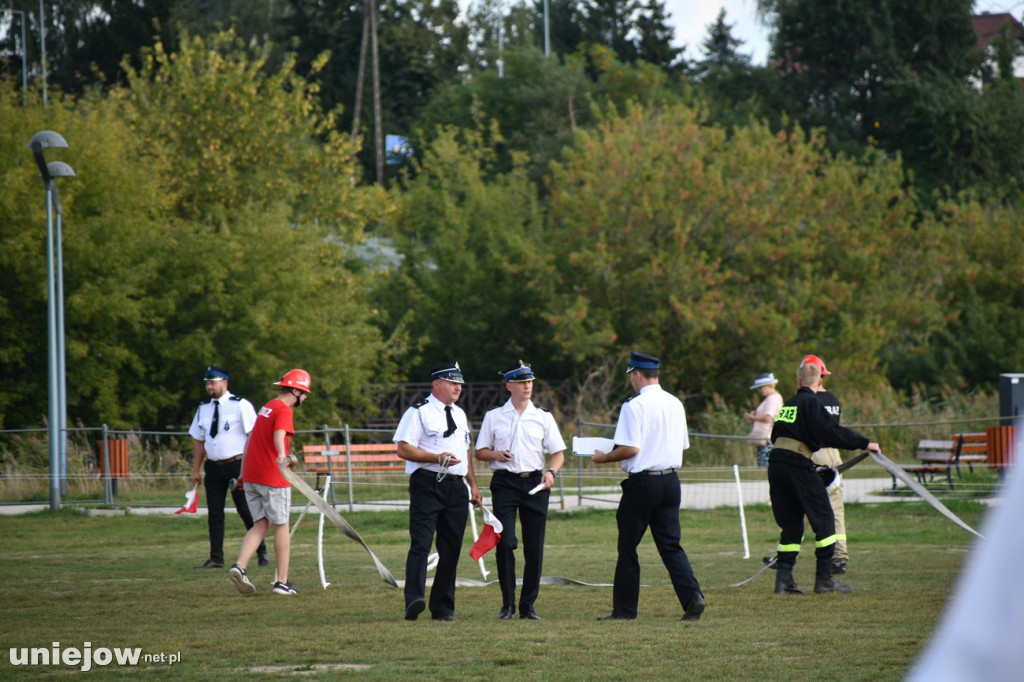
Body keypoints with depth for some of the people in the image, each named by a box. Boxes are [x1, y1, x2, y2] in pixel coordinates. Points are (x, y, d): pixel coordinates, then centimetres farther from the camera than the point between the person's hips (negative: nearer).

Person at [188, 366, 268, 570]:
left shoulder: (240, 406, -5)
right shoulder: (204, 409, 12)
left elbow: (253, 436, -8)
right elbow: (199, 440, 17)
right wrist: (196, 470, 14)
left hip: (237, 466, -5)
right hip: (213, 467, 5)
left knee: (247, 512, 0)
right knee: (214, 514, 3)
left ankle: (262, 553, 12)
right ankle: (216, 558, 6)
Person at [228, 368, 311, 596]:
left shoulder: (266, 408, 17)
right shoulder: (283, 410, -10)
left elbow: (251, 440, 27)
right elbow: (279, 435, -31)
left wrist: (243, 473, 36)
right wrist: (281, 455, -50)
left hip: (251, 476, 8)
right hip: (273, 478, -8)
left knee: (260, 525, 9)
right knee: (281, 527, 1)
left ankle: (239, 567, -12)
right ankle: (282, 582, 3)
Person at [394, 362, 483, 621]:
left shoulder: (459, 414, 19)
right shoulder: (418, 413, -4)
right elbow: (404, 449, -11)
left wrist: (473, 485, 19)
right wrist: (438, 458, -20)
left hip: (456, 486, 7)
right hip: (427, 484, -7)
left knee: (451, 549, 5)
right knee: (421, 543, -16)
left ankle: (443, 608, 10)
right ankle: (414, 600, -25)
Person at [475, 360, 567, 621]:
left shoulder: (544, 418, 11)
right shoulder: (493, 417, 9)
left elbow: (558, 453, 10)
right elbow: (480, 451, 12)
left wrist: (551, 471, -11)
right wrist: (495, 454, -10)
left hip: (535, 483, 1)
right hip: (505, 482, -1)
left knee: (534, 547, -1)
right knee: (505, 542, -12)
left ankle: (528, 605, 6)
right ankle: (507, 603, -3)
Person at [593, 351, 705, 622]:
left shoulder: (634, 406, -12)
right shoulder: (675, 404, 9)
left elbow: (630, 449, -17)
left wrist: (603, 457, -1)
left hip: (642, 482, -6)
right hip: (671, 481, 6)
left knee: (628, 546, 5)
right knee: (670, 544, 7)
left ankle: (624, 608, 9)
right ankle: (693, 597, -11)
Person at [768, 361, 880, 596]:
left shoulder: (788, 404, 19)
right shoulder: (811, 403, -4)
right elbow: (830, 432, -15)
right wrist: (863, 443, -12)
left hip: (776, 461, 7)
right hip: (797, 463, -7)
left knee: (791, 522, 12)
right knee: (823, 518, 2)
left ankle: (783, 579, 4)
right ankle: (824, 578, 0)